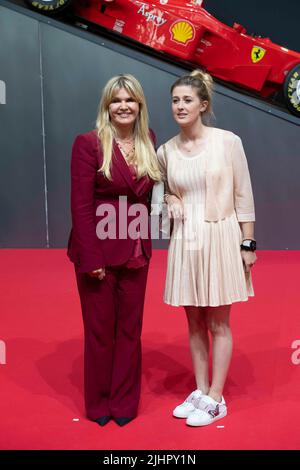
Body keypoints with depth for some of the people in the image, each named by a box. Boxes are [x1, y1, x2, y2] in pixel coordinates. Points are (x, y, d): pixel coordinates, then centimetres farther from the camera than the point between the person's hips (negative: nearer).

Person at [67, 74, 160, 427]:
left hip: (136, 252, 4)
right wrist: (91, 259, -16)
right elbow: (81, 205, -13)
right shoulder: (89, 143, -8)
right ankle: (99, 403, 30)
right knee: (100, 329, 9)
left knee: (130, 329, 13)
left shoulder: (148, 143, 8)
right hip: (99, 250, -4)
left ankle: (125, 402, 31)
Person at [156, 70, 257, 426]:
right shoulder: (165, 151, 3)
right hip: (184, 241, 4)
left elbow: (243, 195, -3)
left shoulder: (228, 141, -6)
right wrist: (169, 202, -3)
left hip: (219, 238, -3)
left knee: (218, 323, 7)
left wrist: (247, 244, -5)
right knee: (194, 322, 12)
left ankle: (215, 400, 20)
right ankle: (200, 391, 28)